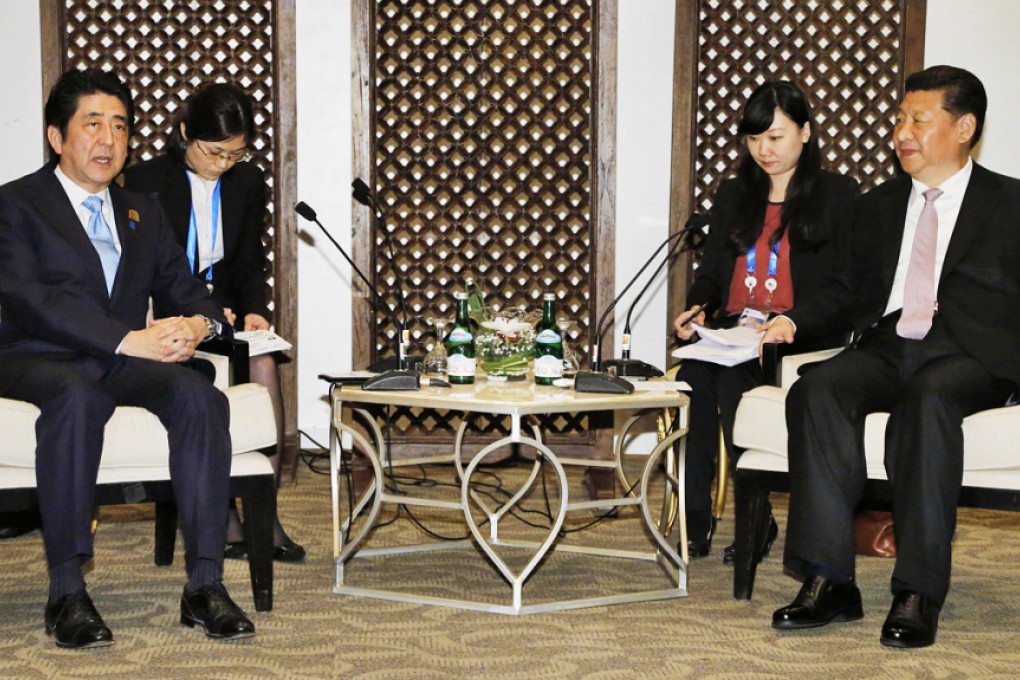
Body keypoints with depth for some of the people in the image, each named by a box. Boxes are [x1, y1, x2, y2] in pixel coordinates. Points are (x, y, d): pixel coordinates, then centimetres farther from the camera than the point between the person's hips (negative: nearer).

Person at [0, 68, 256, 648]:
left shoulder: (143, 214, 24)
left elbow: (183, 286, 15)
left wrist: (198, 323, -12)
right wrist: (129, 340, -22)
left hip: (128, 362, 5)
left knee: (199, 393, -27)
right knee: (77, 397, -39)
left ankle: (205, 587, -27)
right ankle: (67, 594, -33)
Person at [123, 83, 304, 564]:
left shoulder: (248, 183, 10)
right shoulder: (144, 182, -4)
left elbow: (251, 262, 13)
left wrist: (253, 309, -8)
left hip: (224, 312, 4)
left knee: (264, 364, -30)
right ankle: (226, 523, -29)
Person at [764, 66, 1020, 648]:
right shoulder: (880, 205, 24)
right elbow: (854, 290, 22)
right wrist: (795, 322, 7)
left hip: (970, 358, -4)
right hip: (887, 348, 4)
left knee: (928, 398, -38)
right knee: (816, 390, -28)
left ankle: (918, 593, -34)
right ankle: (829, 581, -30)